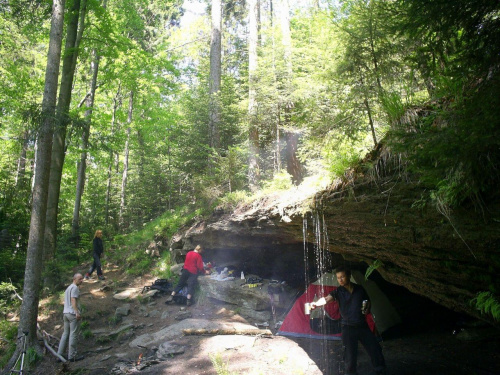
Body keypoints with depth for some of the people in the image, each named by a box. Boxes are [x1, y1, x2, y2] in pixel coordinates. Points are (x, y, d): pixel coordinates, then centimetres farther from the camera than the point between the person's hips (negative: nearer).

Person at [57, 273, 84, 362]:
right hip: (73, 313, -9)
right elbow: (73, 300, -20)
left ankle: (60, 354, 16)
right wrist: (77, 312, -26)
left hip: (66, 312, 10)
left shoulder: (68, 287, 20)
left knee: (65, 333, 14)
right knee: (73, 335, -4)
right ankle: (72, 356, 0)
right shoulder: (75, 287, -10)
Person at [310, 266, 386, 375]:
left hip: (362, 325, 3)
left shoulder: (360, 289, -1)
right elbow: (327, 299, -29)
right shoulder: (338, 291, -10)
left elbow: (367, 301, 17)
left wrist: (367, 309, -5)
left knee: (375, 348, 7)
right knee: (351, 354, -2)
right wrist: (316, 304, -50)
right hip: (348, 327, -3)